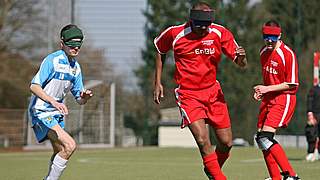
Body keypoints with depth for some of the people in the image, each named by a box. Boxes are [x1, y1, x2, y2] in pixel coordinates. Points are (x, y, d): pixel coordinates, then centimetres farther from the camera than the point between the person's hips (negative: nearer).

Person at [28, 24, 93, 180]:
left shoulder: (76, 67, 9)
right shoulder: (52, 60, -15)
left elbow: (79, 100, 12)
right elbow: (34, 86, -24)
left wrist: (85, 97, -13)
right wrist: (53, 102, -37)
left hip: (57, 114, 9)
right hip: (41, 112, -9)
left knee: (60, 152, 15)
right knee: (70, 145, -21)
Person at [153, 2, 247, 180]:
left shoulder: (220, 33, -9)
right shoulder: (175, 34, -11)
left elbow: (241, 64, -6)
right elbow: (160, 50, 11)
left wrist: (241, 57, -31)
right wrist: (158, 83, 8)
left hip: (213, 92, 3)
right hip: (188, 95, -3)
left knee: (226, 142, 5)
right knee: (203, 141, -20)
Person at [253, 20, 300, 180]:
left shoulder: (287, 54, -14)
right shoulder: (263, 52, 10)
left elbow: (292, 84, -12)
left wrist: (268, 89, -16)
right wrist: (261, 91, 9)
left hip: (283, 99, -8)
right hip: (268, 99, 8)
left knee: (265, 138, -20)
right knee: (261, 138, 5)